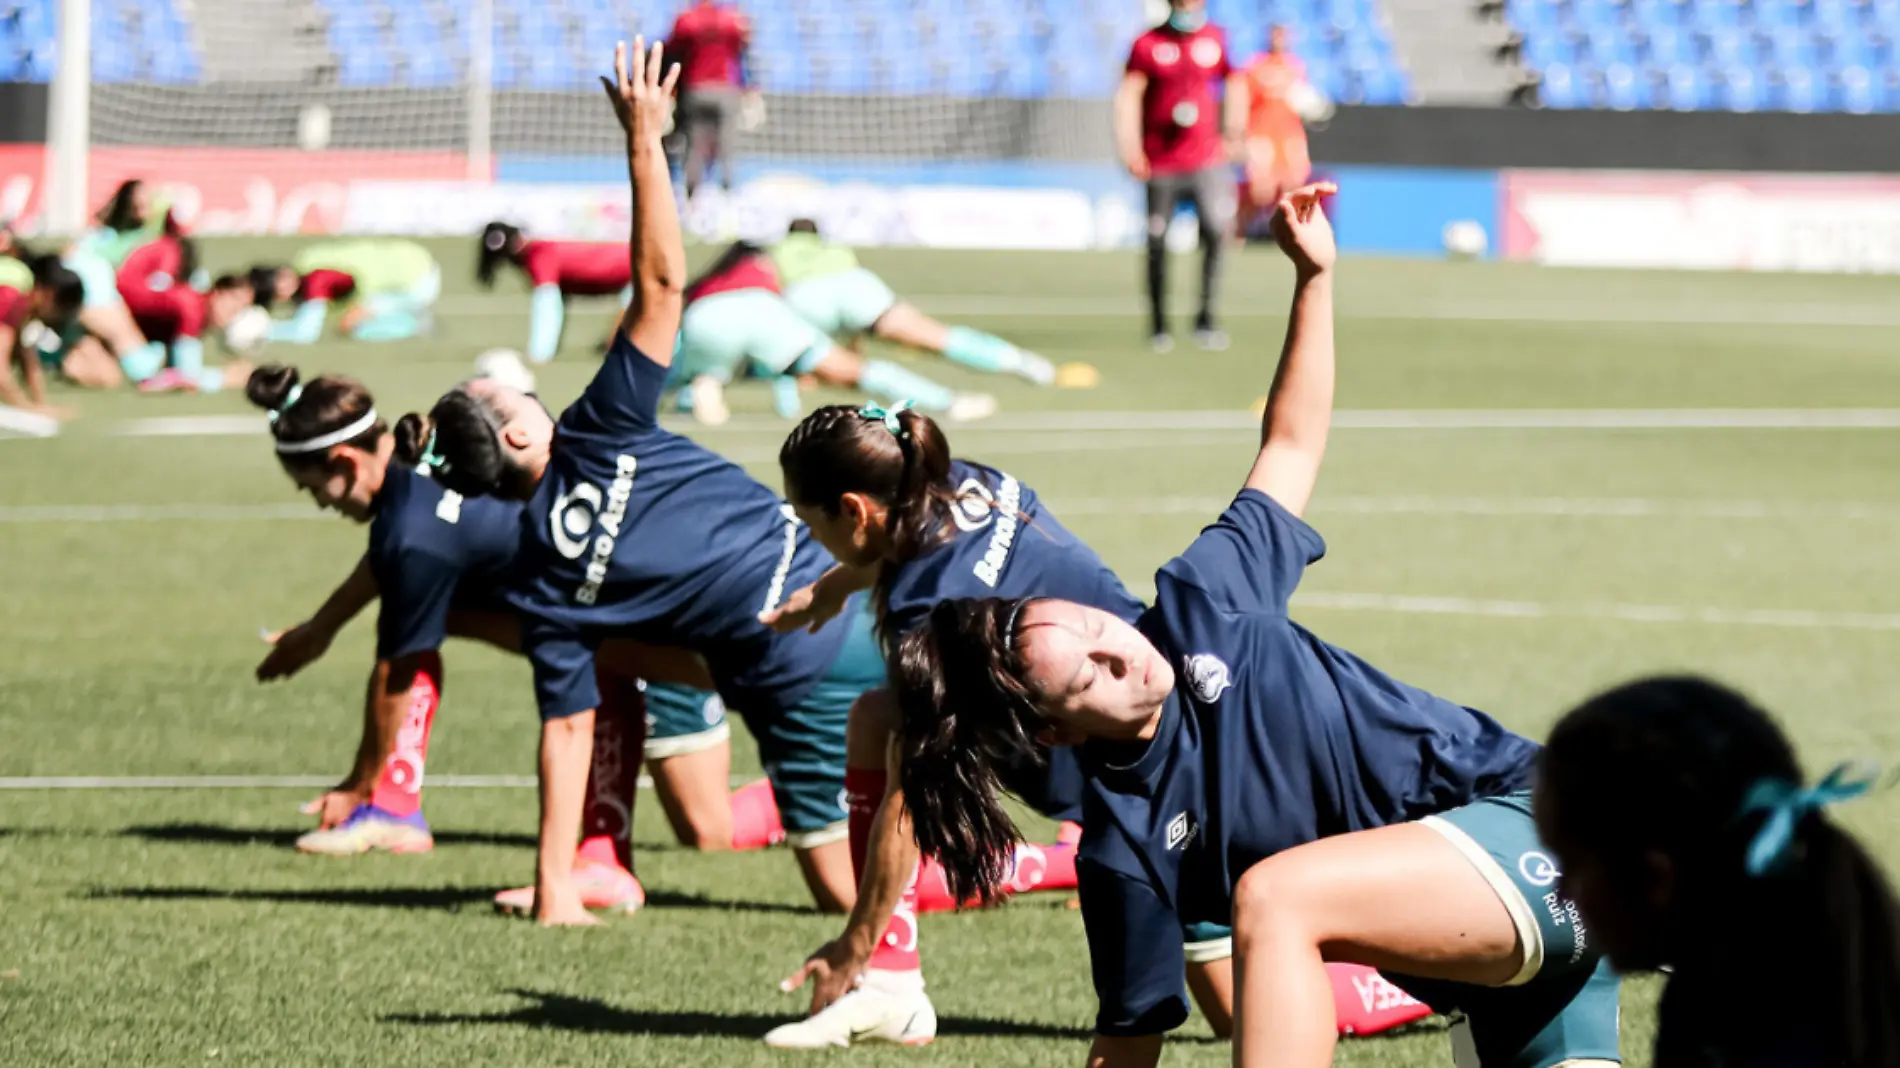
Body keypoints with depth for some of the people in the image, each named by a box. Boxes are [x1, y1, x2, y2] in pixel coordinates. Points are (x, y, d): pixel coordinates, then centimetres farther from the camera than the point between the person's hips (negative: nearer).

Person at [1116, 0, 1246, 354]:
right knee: (1157, 244, 3)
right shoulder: (1148, 44, -2)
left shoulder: (1217, 40, 5)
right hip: (1160, 162, -1)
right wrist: (1131, 148, -16)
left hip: (1206, 159, 1)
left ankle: (1206, 318, -4)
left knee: (1216, 231, -15)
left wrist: (1232, 134, 10)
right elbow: (1129, 95, -6)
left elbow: (1236, 86, 17)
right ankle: (1159, 327, 16)